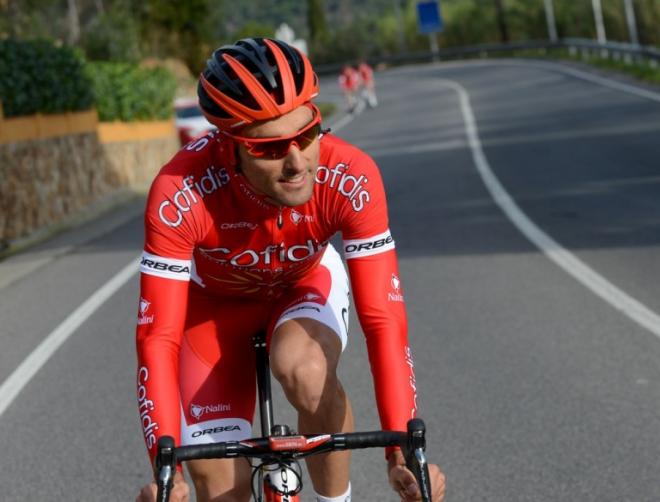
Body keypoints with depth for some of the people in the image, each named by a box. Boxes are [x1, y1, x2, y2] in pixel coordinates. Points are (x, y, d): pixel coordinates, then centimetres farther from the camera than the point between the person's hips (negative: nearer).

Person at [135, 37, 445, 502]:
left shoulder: (351, 178, -35)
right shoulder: (181, 195, -38)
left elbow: (383, 317, -34)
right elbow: (158, 337, -36)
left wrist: (403, 449, -41)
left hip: (306, 284, 0)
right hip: (215, 302, 0)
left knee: (307, 372, -34)